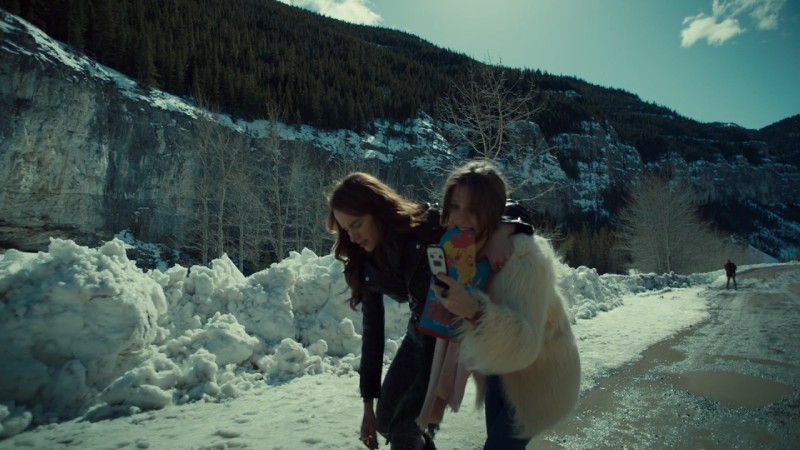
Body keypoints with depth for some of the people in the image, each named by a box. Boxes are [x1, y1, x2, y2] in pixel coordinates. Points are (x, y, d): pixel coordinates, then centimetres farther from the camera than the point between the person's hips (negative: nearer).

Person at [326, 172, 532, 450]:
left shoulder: (431, 225, -24)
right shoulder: (366, 264, -7)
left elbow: (507, 209, -16)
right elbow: (372, 328, -2)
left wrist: (501, 232, -41)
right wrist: (368, 403, 0)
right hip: (419, 336, 6)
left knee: (403, 428, -7)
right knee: (386, 421, 15)